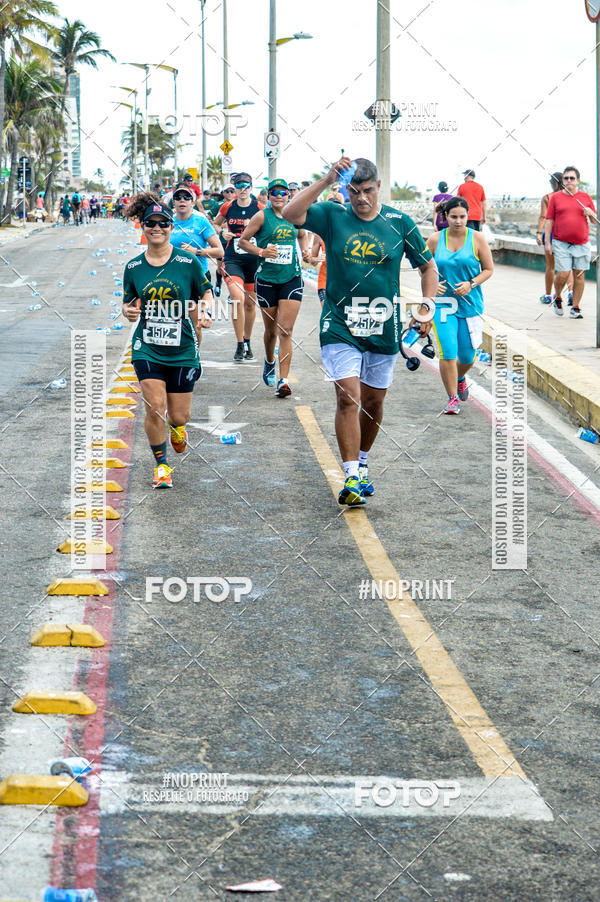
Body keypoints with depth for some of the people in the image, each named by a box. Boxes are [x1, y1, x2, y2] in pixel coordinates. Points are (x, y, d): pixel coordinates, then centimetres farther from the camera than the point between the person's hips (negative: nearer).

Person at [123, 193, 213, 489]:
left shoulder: (188, 262, -4)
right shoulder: (133, 267, 1)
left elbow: (206, 292, 9)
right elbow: (129, 304, 12)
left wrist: (205, 312, -11)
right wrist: (128, 312, -11)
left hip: (182, 349, 0)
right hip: (147, 348, 0)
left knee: (179, 415, 5)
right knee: (155, 408, -14)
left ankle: (176, 426, 46)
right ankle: (161, 465, 9)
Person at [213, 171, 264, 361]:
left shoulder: (259, 209, -2)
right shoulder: (228, 207, 3)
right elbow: (215, 224, 20)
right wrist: (223, 232, 0)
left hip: (254, 259, 1)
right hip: (232, 259, -1)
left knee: (250, 303, 11)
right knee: (238, 298, -19)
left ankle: (247, 343, 31)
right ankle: (239, 345, -12)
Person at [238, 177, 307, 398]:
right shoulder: (262, 216, -4)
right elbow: (243, 241, -1)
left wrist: (305, 252, 10)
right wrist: (261, 251, -14)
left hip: (291, 279, 1)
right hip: (266, 279, -1)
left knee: (285, 331, -9)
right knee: (271, 330, 12)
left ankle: (284, 380, -10)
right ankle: (269, 362, 43)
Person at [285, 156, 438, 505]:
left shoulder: (399, 222, 1)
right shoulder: (333, 215, -2)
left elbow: (428, 266, 11)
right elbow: (290, 214, -20)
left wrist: (427, 306, -3)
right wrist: (327, 181, -26)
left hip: (384, 328, 2)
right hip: (339, 327, -2)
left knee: (373, 402, 12)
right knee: (348, 397, -14)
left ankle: (363, 465, 34)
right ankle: (351, 477, -12)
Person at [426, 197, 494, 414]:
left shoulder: (477, 239, -2)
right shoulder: (435, 240, 0)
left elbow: (489, 269, 2)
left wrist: (471, 284, -14)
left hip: (470, 304, 1)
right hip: (443, 303, -1)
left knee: (467, 356, 7)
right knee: (448, 352, -14)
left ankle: (460, 378, 42)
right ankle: (452, 398, -1)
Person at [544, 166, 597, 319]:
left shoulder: (586, 197, 10)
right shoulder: (556, 197, 6)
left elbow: (594, 220, 15)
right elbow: (549, 220, 5)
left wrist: (590, 213, -8)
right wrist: (547, 241, -1)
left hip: (582, 243, 2)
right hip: (561, 243, -2)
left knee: (579, 275, 0)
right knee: (563, 274, -10)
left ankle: (576, 307, 9)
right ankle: (557, 298, 18)